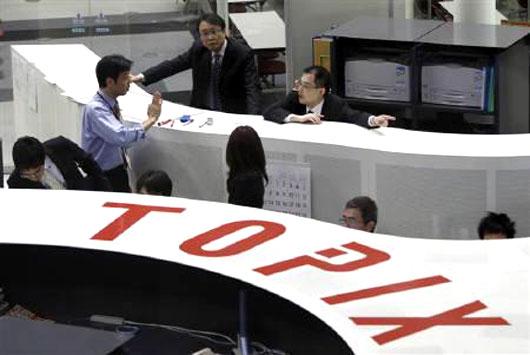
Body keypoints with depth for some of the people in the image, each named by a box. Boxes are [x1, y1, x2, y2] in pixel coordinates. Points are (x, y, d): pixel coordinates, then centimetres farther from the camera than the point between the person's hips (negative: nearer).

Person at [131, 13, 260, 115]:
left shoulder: (243, 54, -14)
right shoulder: (198, 49, -1)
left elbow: (252, 88, -21)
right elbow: (173, 65, 10)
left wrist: (252, 118, -38)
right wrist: (143, 77, 3)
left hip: (232, 113, -4)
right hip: (202, 111, 4)